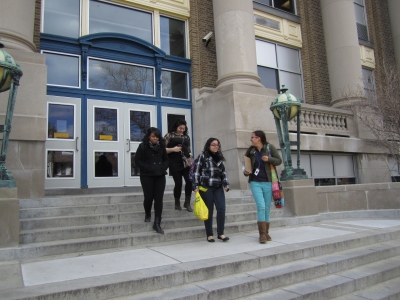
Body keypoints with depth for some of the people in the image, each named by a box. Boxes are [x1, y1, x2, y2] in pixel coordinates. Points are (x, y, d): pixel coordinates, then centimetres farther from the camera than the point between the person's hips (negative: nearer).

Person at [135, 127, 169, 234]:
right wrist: (148, 168, -16)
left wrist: (163, 167, -4)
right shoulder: (143, 146, -6)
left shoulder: (161, 146, 6)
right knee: (148, 197, 3)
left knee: (159, 199, -2)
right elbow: (137, 160, -6)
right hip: (147, 176, -3)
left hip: (160, 176, 3)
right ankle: (147, 214, 35)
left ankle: (157, 223, 2)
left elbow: (166, 159, 15)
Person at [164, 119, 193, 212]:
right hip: (175, 163, -3)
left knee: (190, 181, -10)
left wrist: (190, 157, 2)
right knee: (178, 183, -2)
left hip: (186, 162, 4)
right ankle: (177, 203, 20)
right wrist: (173, 149, -15)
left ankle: (187, 203, 7)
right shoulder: (169, 135, 3)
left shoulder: (186, 136, 17)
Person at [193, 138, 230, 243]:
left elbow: (223, 172, 20)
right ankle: (209, 234, 14)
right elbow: (197, 171, -1)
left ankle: (220, 233, 6)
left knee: (221, 209, -6)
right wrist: (196, 186, -7)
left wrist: (225, 184, 8)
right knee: (209, 211, 2)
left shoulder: (219, 157, 16)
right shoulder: (202, 156, 2)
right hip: (206, 187, -4)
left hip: (218, 187, 4)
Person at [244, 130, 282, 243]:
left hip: (267, 183, 0)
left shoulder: (270, 147, -2)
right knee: (261, 206, -12)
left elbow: (279, 160, 1)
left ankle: (266, 233, 19)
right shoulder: (251, 150, 4)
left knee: (267, 208, 7)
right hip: (255, 183, 0)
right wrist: (246, 172, -6)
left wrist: (269, 159, -17)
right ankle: (262, 234, -6)